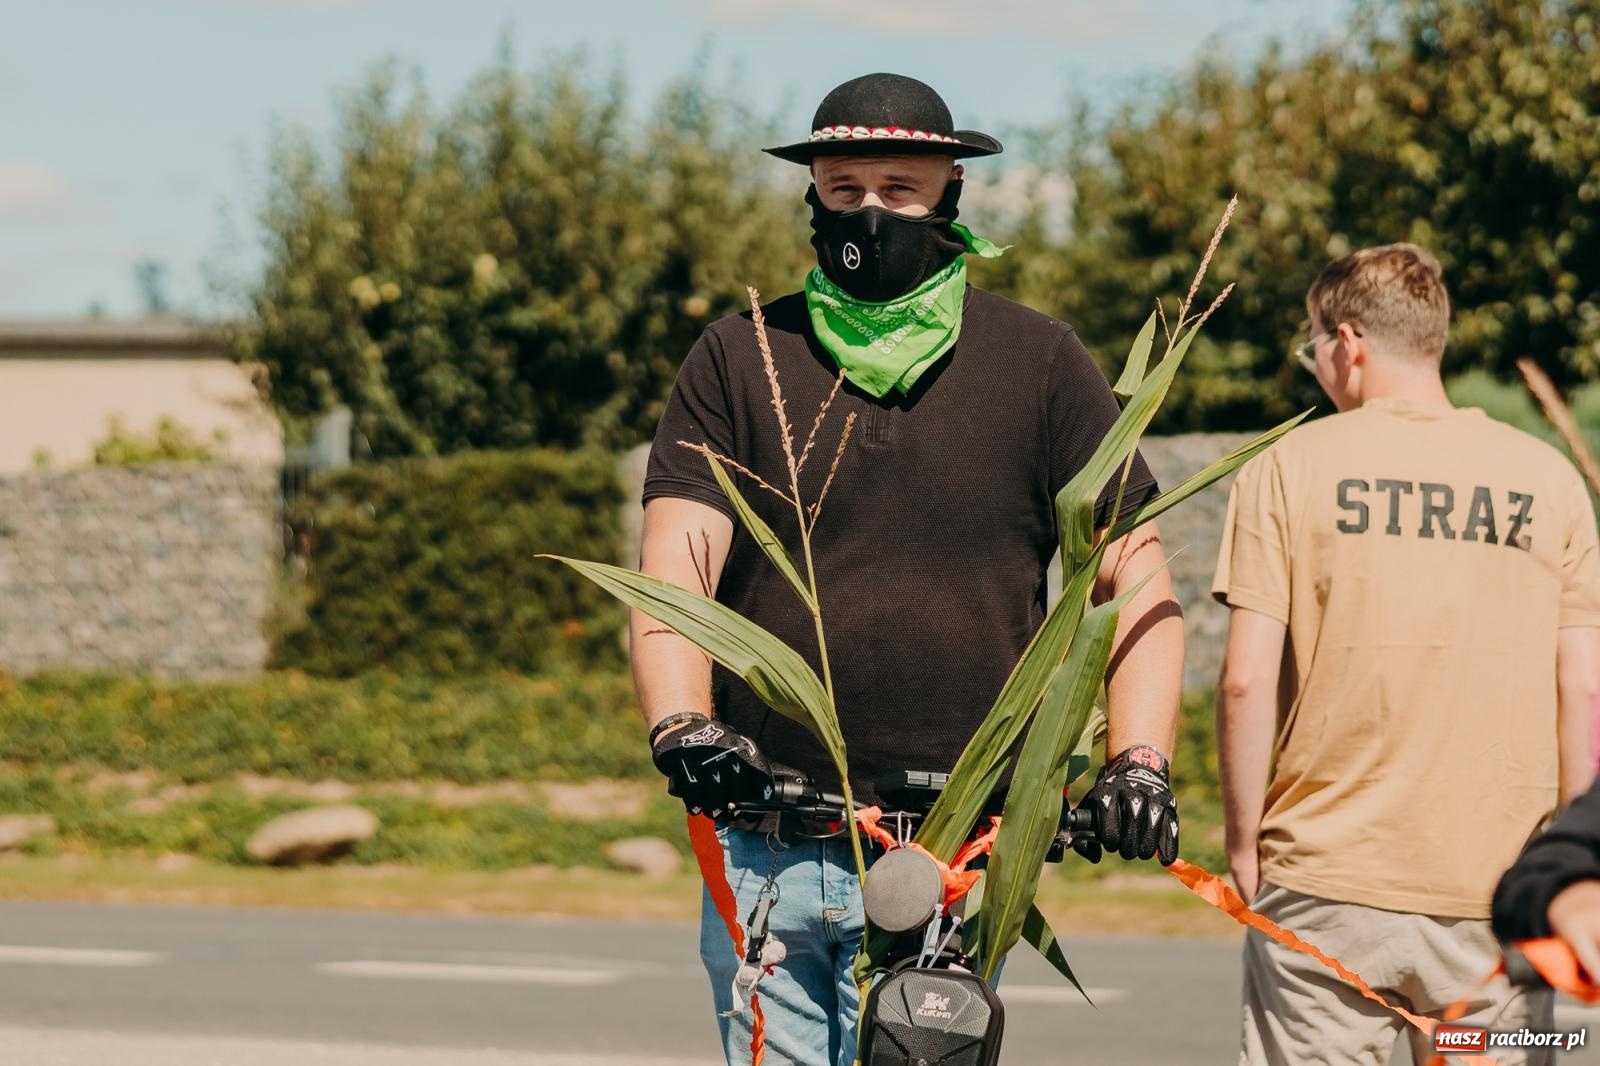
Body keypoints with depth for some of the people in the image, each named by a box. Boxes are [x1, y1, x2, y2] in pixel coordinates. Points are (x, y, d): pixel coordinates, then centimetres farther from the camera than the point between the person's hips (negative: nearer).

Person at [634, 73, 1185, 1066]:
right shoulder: (739, 358, 9)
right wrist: (681, 725, -20)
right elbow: (675, 564, -2)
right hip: (762, 849, 2)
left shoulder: (1039, 363, 7)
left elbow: (1136, 578, 6)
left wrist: (1139, 758, -10)